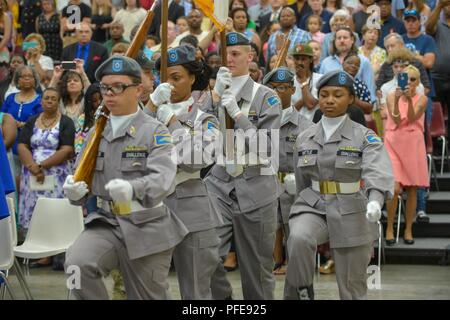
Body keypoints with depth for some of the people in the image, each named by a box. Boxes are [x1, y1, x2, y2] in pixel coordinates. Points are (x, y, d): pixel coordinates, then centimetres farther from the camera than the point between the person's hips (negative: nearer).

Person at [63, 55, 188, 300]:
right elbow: (81, 177, 11)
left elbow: (163, 179, -23)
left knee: (145, 296, 8)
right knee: (77, 264, -26)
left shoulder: (155, 131, -7)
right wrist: (75, 191, -15)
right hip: (105, 223, 3)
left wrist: (131, 189, -44)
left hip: (147, 229, -3)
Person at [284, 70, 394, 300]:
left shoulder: (365, 137, -6)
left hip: (352, 214, -2)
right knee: (298, 238, -32)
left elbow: (378, 172, -25)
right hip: (312, 206, 2)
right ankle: (301, 294, -14)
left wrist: (375, 201, -45)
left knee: (352, 288, 4)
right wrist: (301, 216, 22)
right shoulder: (304, 139, 6)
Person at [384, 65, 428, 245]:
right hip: (394, 144, -1)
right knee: (394, 188, -12)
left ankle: (408, 230, 16)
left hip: (413, 145, 1)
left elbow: (412, 118, -14)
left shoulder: (421, 99, 2)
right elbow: (397, 120, -10)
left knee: (412, 190, 5)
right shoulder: (392, 97, 2)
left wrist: (410, 99, -27)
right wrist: (397, 100, -23)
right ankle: (390, 228, 3)